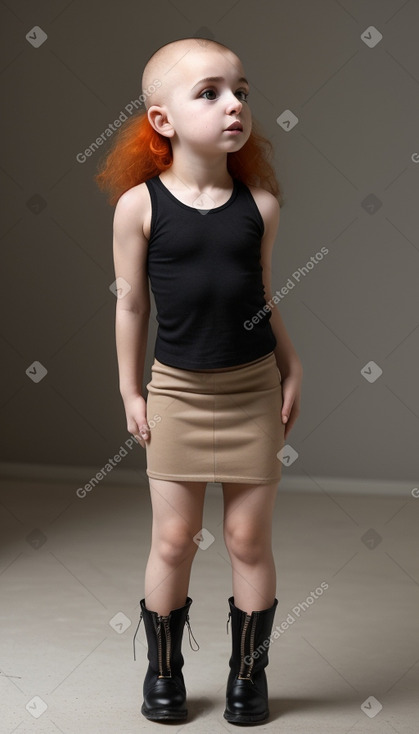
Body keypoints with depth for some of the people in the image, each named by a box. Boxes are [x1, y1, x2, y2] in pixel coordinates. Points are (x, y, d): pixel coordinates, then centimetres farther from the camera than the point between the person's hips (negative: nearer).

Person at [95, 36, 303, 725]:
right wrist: (130, 392, 2)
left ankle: (249, 671, 23)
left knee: (249, 538, 7)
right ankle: (163, 670, 24)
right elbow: (130, 304, -1)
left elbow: (264, 297, 9)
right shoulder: (140, 204, -9)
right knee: (174, 539, 6)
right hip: (178, 391, -1)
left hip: (253, 389, 1)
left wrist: (292, 369, 8)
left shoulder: (259, 203, -3)